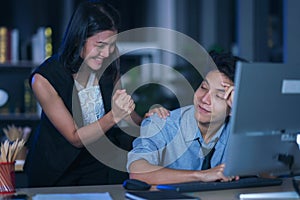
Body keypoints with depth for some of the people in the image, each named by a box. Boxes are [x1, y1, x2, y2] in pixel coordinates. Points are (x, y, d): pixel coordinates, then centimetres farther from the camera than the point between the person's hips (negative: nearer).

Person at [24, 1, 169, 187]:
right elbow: (75, 138, -15)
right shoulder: (44, 79, -17)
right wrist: (113, 116, -30)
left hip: (104, 166, 3)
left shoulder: (109, 69, -2)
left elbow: (129, 119, 6)